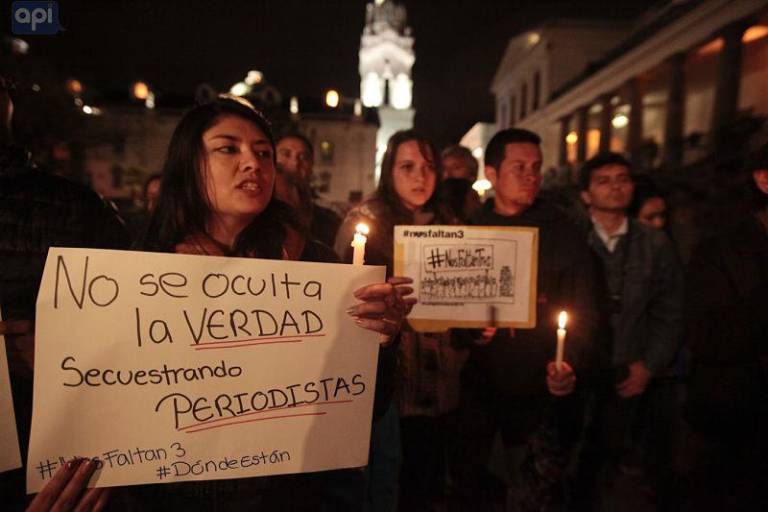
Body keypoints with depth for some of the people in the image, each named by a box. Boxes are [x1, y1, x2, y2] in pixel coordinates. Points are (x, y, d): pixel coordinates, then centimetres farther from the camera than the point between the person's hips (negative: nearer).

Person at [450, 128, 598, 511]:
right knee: (466, 480, 17)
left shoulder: (563, 233, 0)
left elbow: (583, 310, -2)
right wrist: (466, 329, -15)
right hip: (476, 382, 2)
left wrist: (571, 364, -17)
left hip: (539, 388, -1)